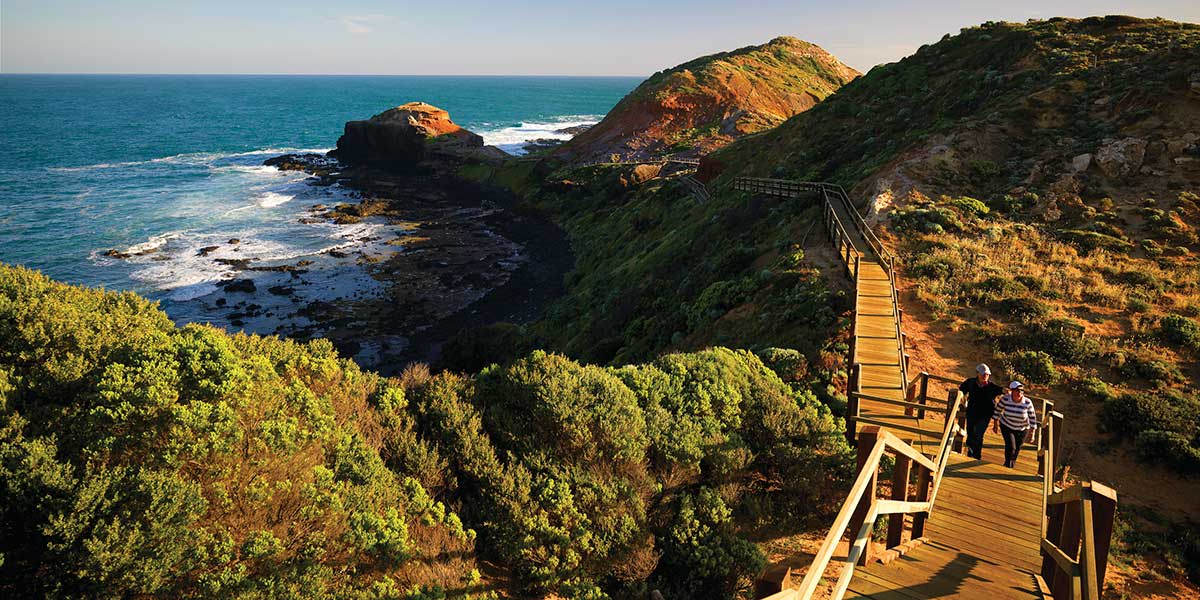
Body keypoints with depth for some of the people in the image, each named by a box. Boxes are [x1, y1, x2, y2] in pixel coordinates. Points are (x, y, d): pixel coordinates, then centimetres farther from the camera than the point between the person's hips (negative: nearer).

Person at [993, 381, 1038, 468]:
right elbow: (998, 409, -5)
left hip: (1022, 429, 1)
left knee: (1017, 449, 13)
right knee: (1010, 446, -16)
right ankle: (1007, 465, 6)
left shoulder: (1027, 403, -21)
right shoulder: (1005, 398, -21)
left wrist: (1032, 433, -9)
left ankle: (1012, 465, 40)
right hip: (1006, 426, -1)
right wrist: (995, 424, 0)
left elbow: (1032, 417, -10)